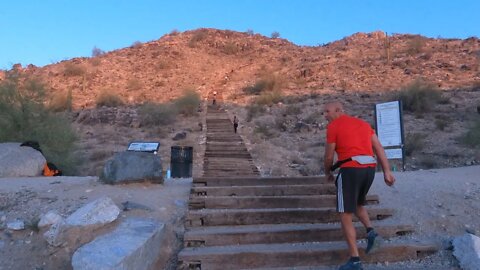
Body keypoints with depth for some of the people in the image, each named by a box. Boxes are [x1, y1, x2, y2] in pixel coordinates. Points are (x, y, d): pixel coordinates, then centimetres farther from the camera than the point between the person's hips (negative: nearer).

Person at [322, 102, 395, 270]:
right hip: (369, 169, 7)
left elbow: (329, 157, 1)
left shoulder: (333, 126, 0)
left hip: (350, 170, -7)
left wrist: (327, 172, 19)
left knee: (345, 216, 1)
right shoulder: (363, 123, 20)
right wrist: (387, 172, 8)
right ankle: (370, 231, 9)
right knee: (357, 204, 31)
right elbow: (379, 148, 11)